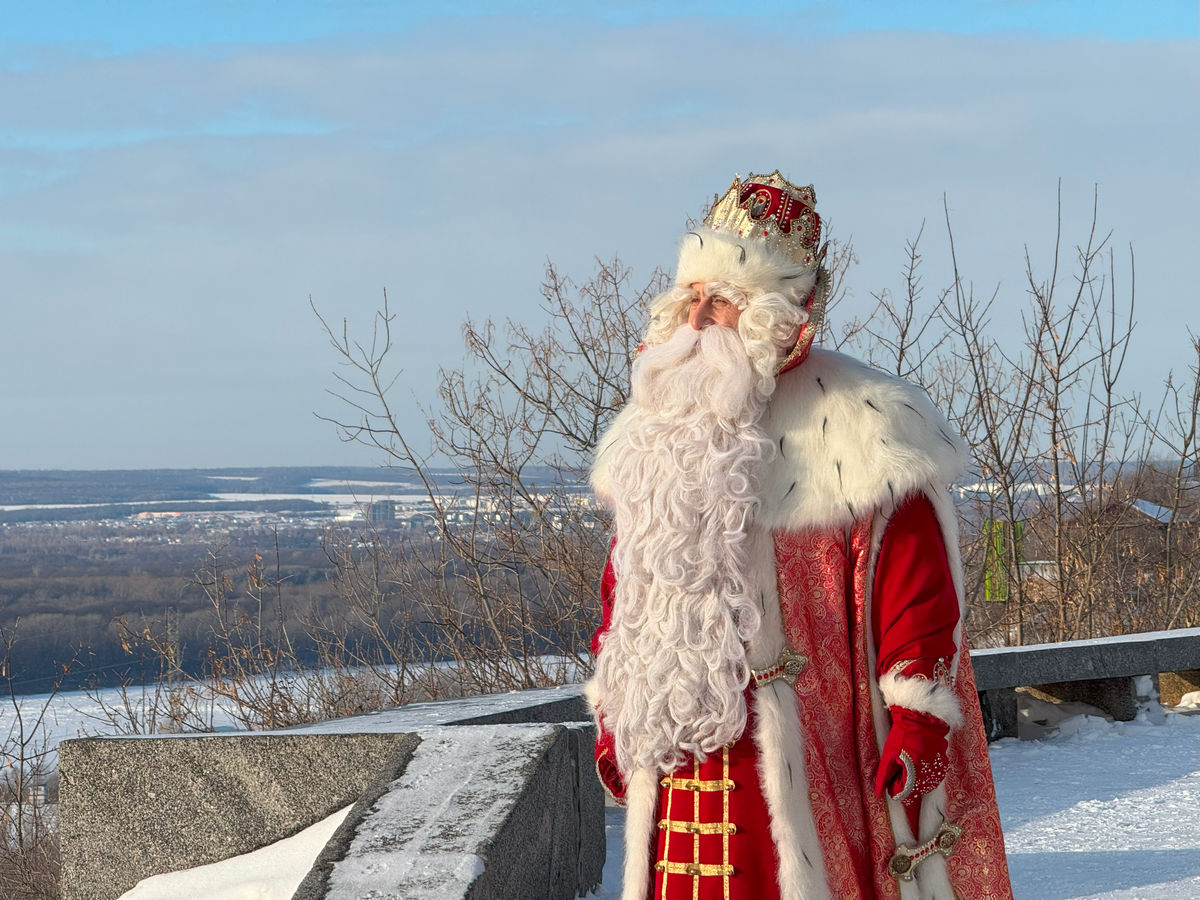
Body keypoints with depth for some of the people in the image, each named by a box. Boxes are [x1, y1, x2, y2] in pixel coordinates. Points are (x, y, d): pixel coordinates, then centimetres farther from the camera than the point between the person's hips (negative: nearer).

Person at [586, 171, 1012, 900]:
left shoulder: (860, 432, -7)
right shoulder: (657, 435, 14)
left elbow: (918, 596, -9)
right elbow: (625, 590, 21)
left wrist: (917, 725, -14)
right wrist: (611, 719, 19)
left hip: (802, 761, -6)